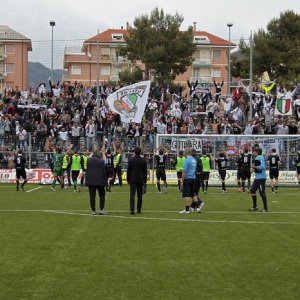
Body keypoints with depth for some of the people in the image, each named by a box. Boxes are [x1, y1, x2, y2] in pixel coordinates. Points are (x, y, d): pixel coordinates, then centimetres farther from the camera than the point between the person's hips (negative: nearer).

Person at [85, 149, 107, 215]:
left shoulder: (88, 160, 1)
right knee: (102, 195, 9)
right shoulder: (101, 161, -9)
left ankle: (93, 211, 4)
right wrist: (105, 181, 0)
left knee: (92, 196, 4)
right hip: (99, 181, -2)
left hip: (90, 181, 2)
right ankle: (101, 210, 2)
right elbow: (104, 172, -6)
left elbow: (87, 170, 9)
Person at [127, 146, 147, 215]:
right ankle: (139, 210, 16)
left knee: (132, 195, -5)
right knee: (139, 195, 11)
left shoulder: (131, 160, -5)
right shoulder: (143, 160, 0)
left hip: (132, 180, -2)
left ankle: (132, 210, -17)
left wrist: (128, 180, 8)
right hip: (140, 180, 2)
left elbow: (128, 170, -2)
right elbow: (145, 171, 3)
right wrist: (145, 181, 11)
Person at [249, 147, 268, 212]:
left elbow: (262, 166, -28)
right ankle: (255, 206, 22)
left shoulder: (260, 158, -15)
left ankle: (265, 208, 3)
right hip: (257, 177, 10)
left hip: (261, 178, -10)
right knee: (252, 191, 13)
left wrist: (254, 167, -19)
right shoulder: (256, 158, 14)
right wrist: (254, 169, 9)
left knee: (262, 193, -5)